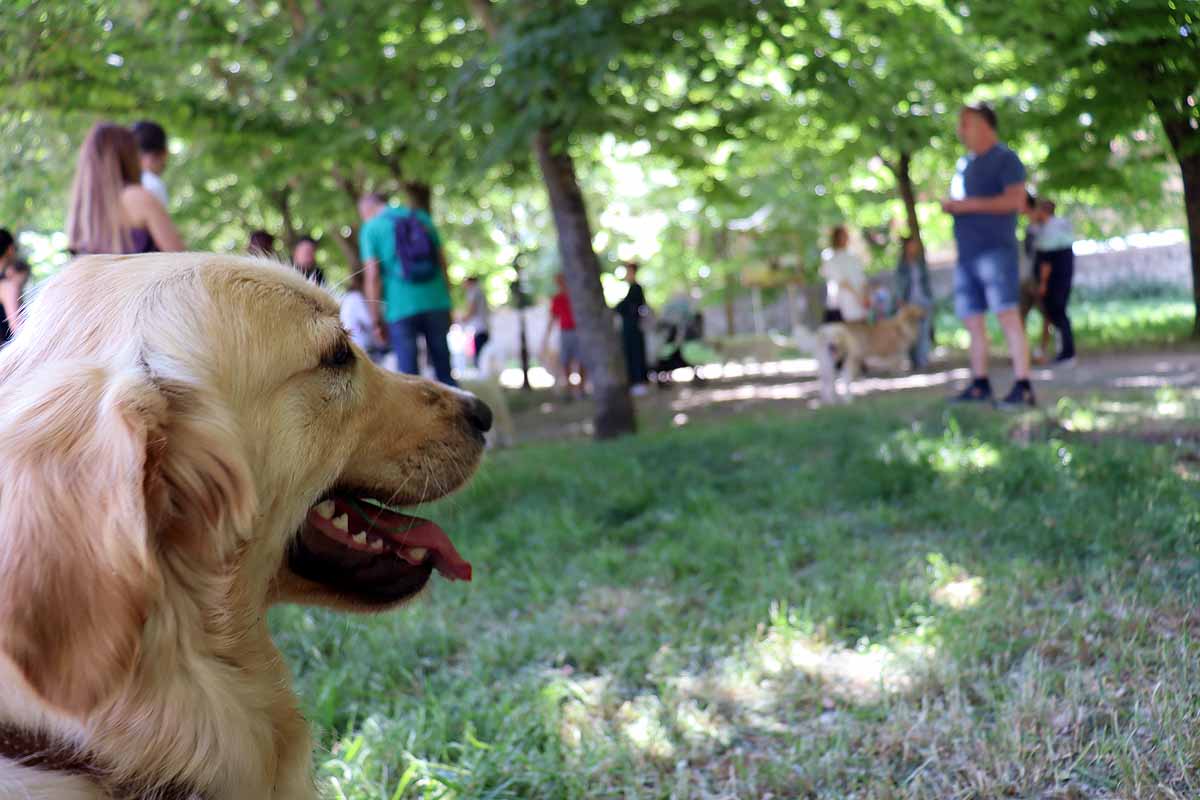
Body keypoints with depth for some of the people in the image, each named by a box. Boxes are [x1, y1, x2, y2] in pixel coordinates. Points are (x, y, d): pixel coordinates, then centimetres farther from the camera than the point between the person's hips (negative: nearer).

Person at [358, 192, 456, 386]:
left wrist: (377, 321, -3)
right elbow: (443, 263, 13)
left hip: (401, 309, -4)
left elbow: (372, 277, -7)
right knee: (444, 370, 9)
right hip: (436, 303, 4)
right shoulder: (422, 218, 13)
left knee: (409, 373, 1)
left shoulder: (370, 229, 1)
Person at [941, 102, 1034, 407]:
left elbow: (1016, 200, -14)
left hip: (995, 250, -8)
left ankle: (1023, 387, -15)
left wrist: (968, 204, -16)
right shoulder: (964, 163, 21)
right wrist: (949, 205, 5)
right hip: (966, 253, 8)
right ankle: (980, 385, 16)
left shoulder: (1005, 159, -3)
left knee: (1007, 316, -13)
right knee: (973, 321, 9)